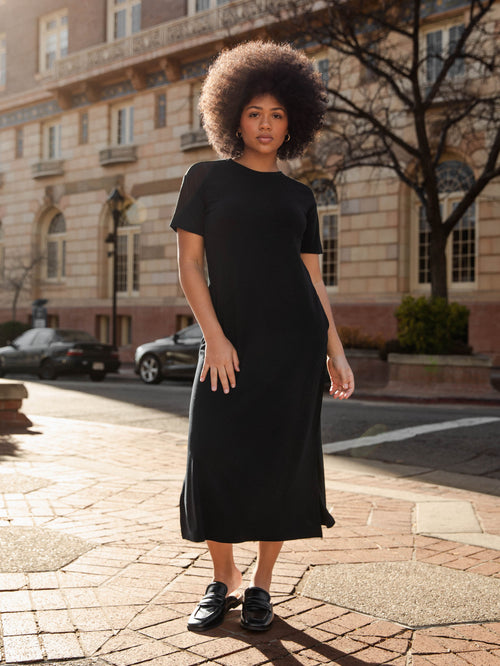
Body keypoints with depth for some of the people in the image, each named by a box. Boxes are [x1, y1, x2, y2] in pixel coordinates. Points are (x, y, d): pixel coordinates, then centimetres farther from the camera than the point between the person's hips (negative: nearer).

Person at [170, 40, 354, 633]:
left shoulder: (298, 197, 14)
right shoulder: (207, 178, 7)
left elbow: (314, 278, 13)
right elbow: (188, 264, 1)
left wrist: (336, 352, 5)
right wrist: (215, 338, -10)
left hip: (294, 340, 2)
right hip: (228, 338, -1)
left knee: (282, 463, 1)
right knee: (215, 464, -4)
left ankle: (261, 585, 16)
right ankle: (223, 580, 17)